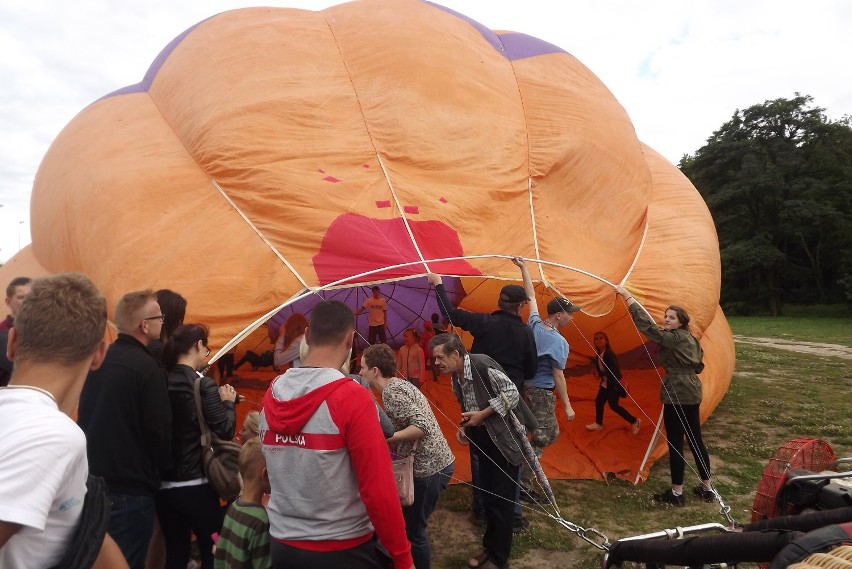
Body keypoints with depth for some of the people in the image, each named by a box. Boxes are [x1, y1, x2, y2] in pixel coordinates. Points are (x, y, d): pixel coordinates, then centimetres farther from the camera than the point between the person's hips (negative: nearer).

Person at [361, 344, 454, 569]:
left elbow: (423, 426, -26)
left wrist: (386, 438, -24)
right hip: (431, 464, 10)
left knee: (412, 529, 3)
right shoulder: (398, 385, 11)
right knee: (407, 522, 21)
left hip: (429, 468, -10)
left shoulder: (392, 391, -18)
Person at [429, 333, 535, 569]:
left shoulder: (482, 364, -23)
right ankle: (490, 548, 34)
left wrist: (482, 414, -21)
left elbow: (511, 393, -23)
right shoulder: (456, 377, 2)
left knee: (501, 499, 3)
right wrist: (466, 422, -4)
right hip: (484, 440, 8)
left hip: (505, 439, -7)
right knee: (487, 497, 16)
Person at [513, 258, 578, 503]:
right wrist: (567, 406, -9)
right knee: (540, 440, 2)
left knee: (551, 433, 22)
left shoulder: (534, 325, -1)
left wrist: (523, 267, 14)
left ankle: (523, 465, 23)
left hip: (527, 388, 8)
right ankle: (524, 487, 7)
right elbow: (558, 377, -16)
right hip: (542, 393, -8)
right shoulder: (558, 341, -19)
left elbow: (531, 296, 10)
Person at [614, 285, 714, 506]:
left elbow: (647, 325, -22)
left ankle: (676, 493, 7)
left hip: (676, 395, -10)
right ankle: (707, 488, 28)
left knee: (675, 443, -1)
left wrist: (627, 297, -20)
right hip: (692, 393, 10)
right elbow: (698, 366, 22)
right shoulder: (691, 340, 13)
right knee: (695, 440, 17)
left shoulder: (672, 338, -14)